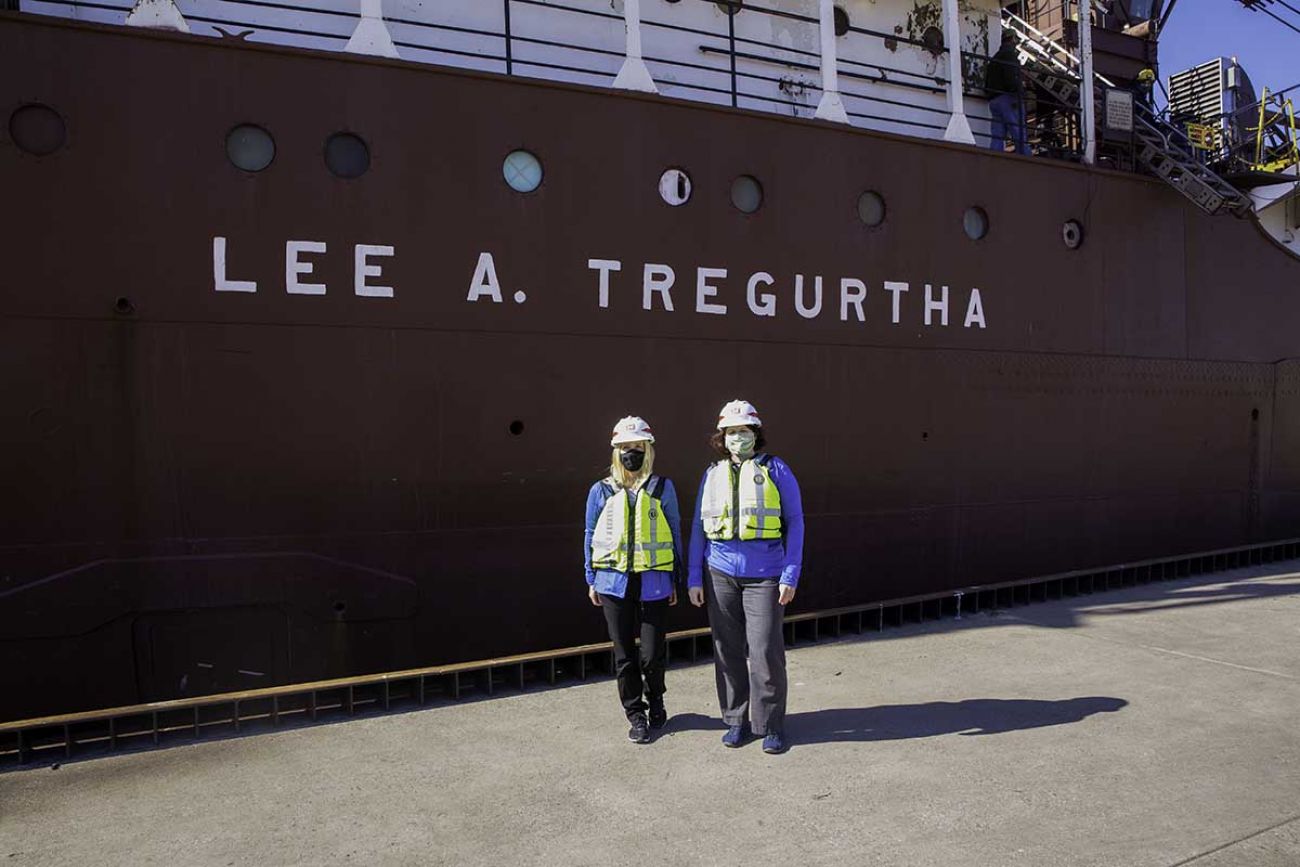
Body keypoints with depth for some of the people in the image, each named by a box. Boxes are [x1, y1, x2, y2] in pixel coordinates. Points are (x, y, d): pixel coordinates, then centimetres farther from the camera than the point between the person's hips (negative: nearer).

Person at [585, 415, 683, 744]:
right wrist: (591, 581, 7)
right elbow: (591, 537, 9)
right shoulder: (601, 491, 4)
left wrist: (675, 580, 7)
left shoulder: (662, 488, 3)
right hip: (614, 581, 1)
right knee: (624, 653, 8)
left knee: (653, 653, 2)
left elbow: (675, 533, 8)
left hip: (653, 581, -1)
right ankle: (636, 714, 24)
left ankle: (655, 700, 31)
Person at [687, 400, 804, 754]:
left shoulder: (776, 470, 2)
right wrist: (694, 578, 7)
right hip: (720, 573, 3)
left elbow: (794, 523, 1)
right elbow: (699, 528, 13)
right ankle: (736, 720, 21)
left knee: (766, 650, -4)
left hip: (764, 574, -3)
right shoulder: (712, 475, 11)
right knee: (728, 650, 7)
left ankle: (770, 725, 11)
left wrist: (791, 575, -6)